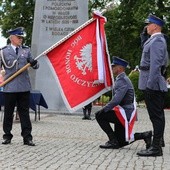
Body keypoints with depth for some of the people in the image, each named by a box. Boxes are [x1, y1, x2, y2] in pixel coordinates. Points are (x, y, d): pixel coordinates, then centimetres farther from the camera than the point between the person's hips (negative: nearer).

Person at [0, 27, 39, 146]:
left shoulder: (26, 50, 9)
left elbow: (35, 66, 9)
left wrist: (34, 63, -13)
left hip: (24, 87, 1)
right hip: (10, 87, -1)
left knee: (24, 112, 4)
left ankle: (27, 137, 7)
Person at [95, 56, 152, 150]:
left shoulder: (122, 80, -16)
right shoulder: (121, 79, 17)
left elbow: (116, 100, -26)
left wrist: (103, 110, -20)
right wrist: (105, 109, 13)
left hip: (124, 113, -10)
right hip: (125, 113, 10)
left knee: (99, 115, -11)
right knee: (120, 142, 11)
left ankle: (113, 140, -7)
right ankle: (145, 135, 14)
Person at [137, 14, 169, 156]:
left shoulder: (157, 41, -14)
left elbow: (155, 64, -22)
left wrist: (150, 84, -25)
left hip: (153, 84, -11)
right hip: (158, 84, 11)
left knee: (156, 115, -8)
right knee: (157, 114, 20)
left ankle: (156, 148, -4)